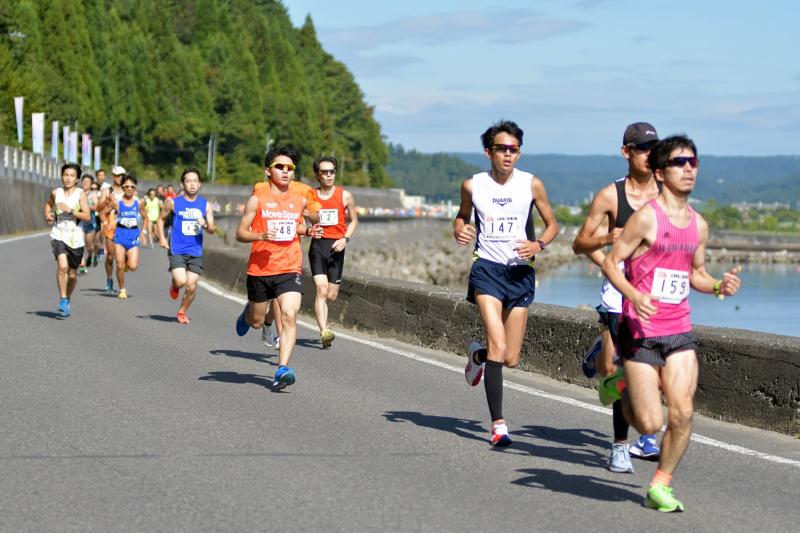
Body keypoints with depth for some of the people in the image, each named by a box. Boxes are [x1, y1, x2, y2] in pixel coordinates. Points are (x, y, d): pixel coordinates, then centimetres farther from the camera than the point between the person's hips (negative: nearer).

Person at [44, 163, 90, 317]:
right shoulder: (56, 192, 3)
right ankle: (62, 300, -16)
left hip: (75, 237, 0)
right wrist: (47, 215, 8)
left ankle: (67, 300, 36)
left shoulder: (81, 194, -5)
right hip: (59, 235, 0)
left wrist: (70, 210, -22)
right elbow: (48, 203, 27)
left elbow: (87, 216, -14)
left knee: (72, 273, 11)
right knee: (62, 266, -24)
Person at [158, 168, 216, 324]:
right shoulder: (173, 203, -1)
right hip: (177, 250, -2)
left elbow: (212, 229, 4)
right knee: (181, 281, -18)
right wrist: (162, 238, 3)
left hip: (196, 251, 2)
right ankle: (174, 285, 19)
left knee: (191, 286, 0)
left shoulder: (205, 205, 3)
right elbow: (161, 219, 14)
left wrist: (205, 225, -19)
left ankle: (182, 312, 23)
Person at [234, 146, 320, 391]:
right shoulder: (257, 199, -3)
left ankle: (283, 369, -22)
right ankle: (246, 314, 53)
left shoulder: (299, 200, 8)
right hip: (259, 269, -1)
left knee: (289, 316, -19)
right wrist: (261, 236, -21)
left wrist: (308, 231, 6)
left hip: (290, 269, 1)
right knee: (256, 322, 15)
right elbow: (240, 233, -3)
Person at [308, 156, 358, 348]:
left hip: (336, 247, 2)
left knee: (331, 295, 5)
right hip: (318, 245, -2)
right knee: (321, 290, -17)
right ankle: (324, 332, -23)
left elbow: (354, 220, 14)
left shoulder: (345, 196, 3)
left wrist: (345, 239, -1)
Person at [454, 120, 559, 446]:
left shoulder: (532, 185, 1)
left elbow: (552, 224, 10)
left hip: (520, 272, 2)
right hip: (487, 269, -2)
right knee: (498, 346, -20)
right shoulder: (473, 186, 2)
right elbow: (462, 216, 20)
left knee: (511, 359, 5)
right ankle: (498, 423, -14)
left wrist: (538, 245, -10)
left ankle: (478, 354, 41)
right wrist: (459, 231, -3)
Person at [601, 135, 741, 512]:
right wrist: (635, 296, -26)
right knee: (650, 424, -5)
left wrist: (719, 286, 1)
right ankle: (620, 385, 27)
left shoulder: (698, 225, 9)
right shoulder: (646, 217, -10)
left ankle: (661, 487, 11)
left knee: (683, 413, -7)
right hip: (641, 332, -5)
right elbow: (610, 263, -10)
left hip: (680, 332, 5)